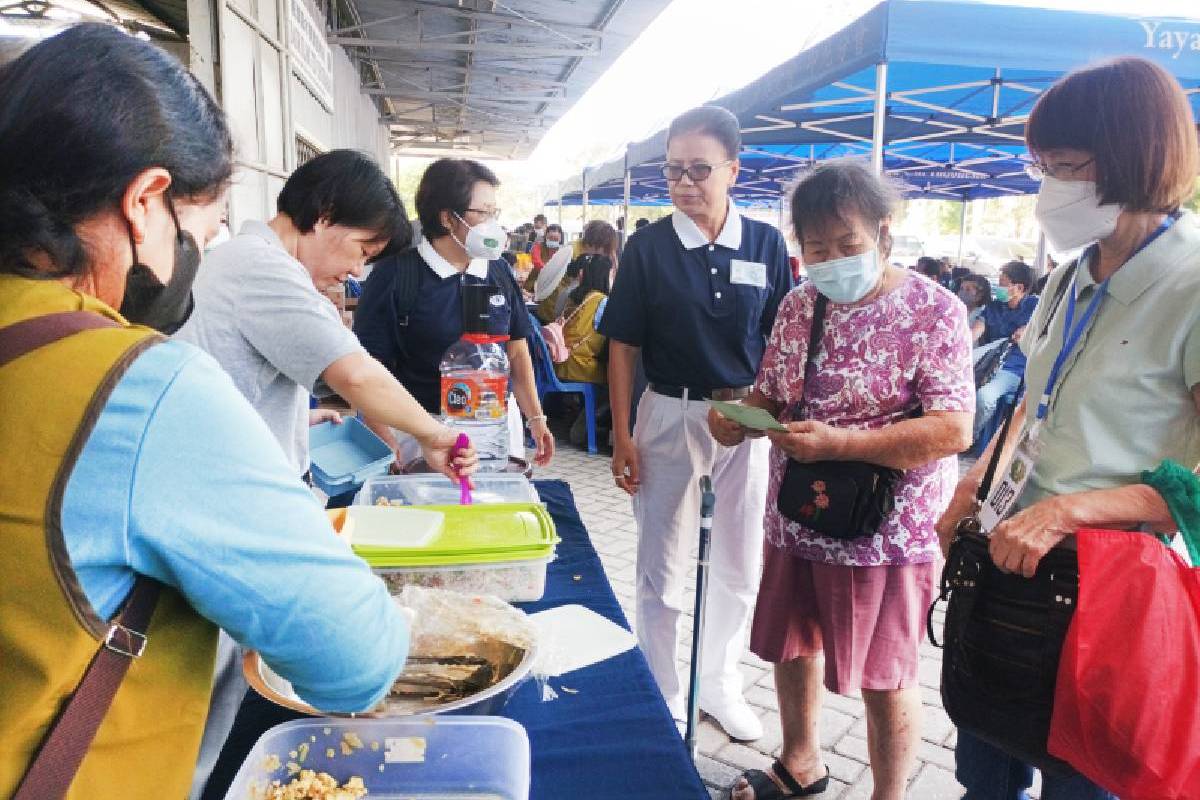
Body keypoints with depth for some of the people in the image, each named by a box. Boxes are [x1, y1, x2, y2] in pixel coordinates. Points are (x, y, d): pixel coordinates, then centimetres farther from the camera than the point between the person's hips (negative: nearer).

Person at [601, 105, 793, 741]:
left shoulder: (767, 244, -1)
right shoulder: (647, 246, -6)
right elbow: (623, 346, -4)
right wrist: (622, 436, -8)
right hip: (669, 416, -2)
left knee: (739, 565, 14)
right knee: (662, 569, 9)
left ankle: (719, 683, 37)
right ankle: (662, 697, 28)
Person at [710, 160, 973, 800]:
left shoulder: (933, 310, -13)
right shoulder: (799, 304, 5)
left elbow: (953, 430, -20)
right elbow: (770, 394, 11)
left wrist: (838, 444, -29)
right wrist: (739, 418, -12)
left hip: (885, 527, -6)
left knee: (885, 679, 11)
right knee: (791, 647, 21)